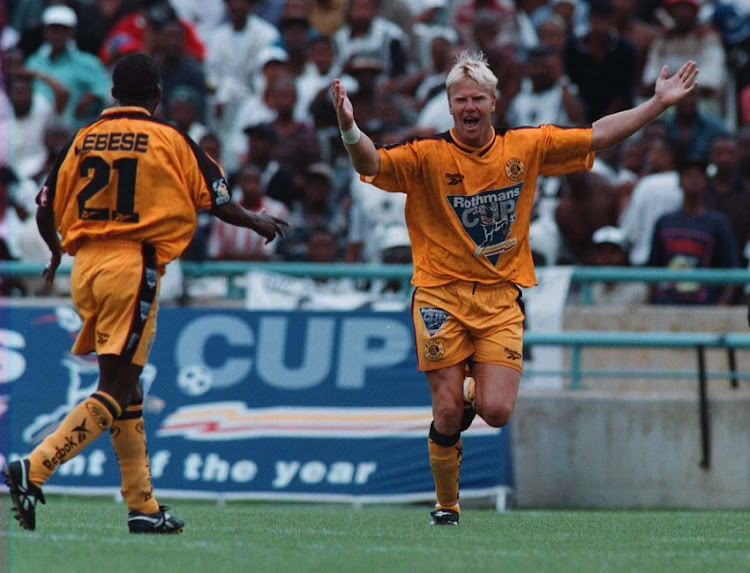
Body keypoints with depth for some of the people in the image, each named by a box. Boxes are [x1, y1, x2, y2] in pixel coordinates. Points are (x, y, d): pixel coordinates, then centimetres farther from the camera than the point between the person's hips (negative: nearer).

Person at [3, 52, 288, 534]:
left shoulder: (83, 140, 11)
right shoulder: (170, 140, -1)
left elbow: (46, 208, 12)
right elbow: (216, 201, 0)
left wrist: (57, 252, 32)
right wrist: (258, 223, 20)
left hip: (85, 263, 6)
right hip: (133, 265, -6)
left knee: (127, 387, 14)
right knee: (115, 390, -7)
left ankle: (143, 506, 15)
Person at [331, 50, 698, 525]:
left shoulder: (526, 147, 3)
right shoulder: (428, 156, -6)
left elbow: (597, 135, 10)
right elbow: (372, 164, -20)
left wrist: (659, 104, 7)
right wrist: (350, 130, -41)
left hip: (501, 298, 2)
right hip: (441, 296, -2)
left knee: (496, 412, -12)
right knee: (448, 414, -5)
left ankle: (477, 391, 26)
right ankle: (446, 506, 18)